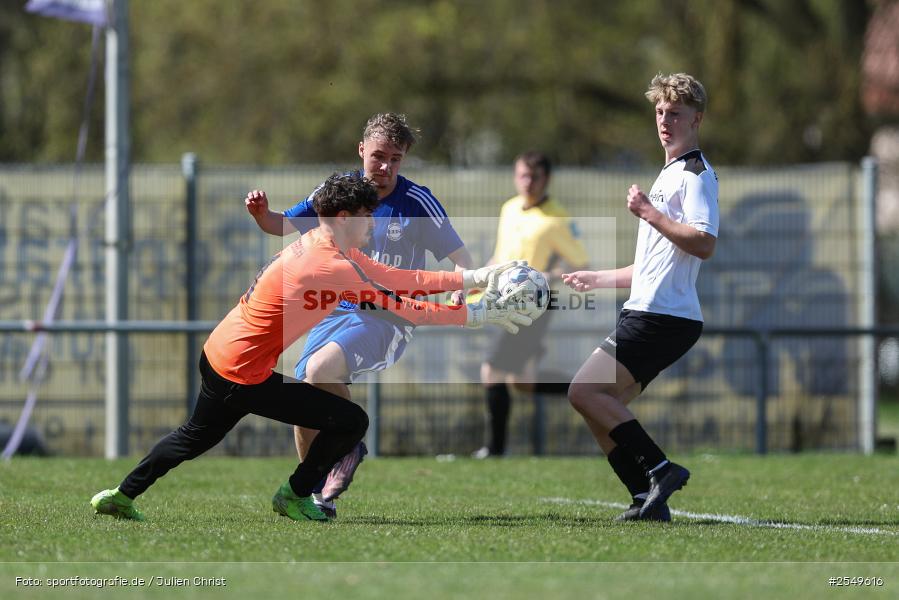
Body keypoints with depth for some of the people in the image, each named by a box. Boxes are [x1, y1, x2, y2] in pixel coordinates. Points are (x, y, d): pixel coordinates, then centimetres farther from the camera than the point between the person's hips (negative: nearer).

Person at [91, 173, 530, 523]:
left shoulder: (319, 244, 5)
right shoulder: (333, 268, -24)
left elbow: (397, 279, 4)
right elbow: (403, 310, -20)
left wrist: (471, 278, 0)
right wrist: (478, 315, -12)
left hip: (218, 354, 10)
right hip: (244, 374, -10)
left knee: (197, 436, 31)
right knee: (351, 422, -6)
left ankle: (121, 496, 37)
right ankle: (295, 496, 12)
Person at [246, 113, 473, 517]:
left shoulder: (417, 202, -9)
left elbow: (461, 257, -8)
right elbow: (284, 225, 10)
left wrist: (458, 294, -29)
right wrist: (262, 215, -13)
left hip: (386, 319, -5)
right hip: (335, 312, 5)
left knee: (320, 368, -30)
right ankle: (318, 495, 16)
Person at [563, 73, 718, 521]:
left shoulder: (696, 174, -7)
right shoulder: (668, 176, 25)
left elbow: (704, 243, -24)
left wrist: (650, 214, -20)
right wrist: (597, 279, 35)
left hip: (663, 317, -10)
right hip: (647, 314, 10)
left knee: (584, 391, -17)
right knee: (600, 408, 6)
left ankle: (658, 468, -16)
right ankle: (648, 501, 4)